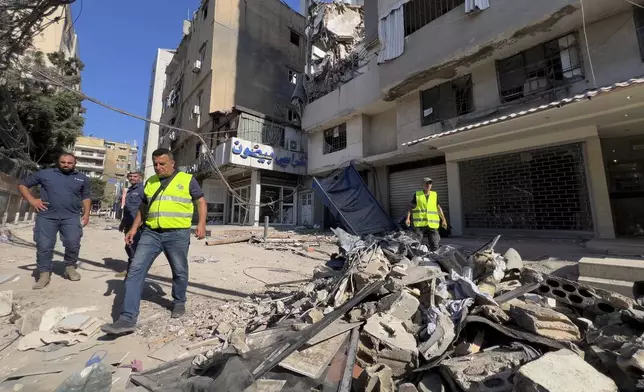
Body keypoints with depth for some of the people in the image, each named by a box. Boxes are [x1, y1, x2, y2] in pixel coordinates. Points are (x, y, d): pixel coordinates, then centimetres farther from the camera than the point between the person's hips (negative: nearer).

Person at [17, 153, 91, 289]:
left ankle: (70, 267, 13)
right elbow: (22, 185, 17)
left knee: (73, 244, -7)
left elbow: (86, 197, 15)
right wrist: (32, 200, 0)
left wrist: (86, 214, 4)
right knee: (44, 246, 0)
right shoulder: (44, 173, 10)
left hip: (71, 217, 0)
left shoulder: (82, 178, 12)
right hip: (46, 216, 1)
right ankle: (44, 274, 11)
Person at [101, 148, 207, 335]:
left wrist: (201, 224, -10)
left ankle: (179, 302, 31)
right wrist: (134, 228, 14)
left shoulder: (187, 180, 1)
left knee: (179, 271, 8)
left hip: (177, 234, -4)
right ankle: (128, 318, 0)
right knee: (136, 269, -5)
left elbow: (201, 201, 2)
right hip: (151, 233, 4)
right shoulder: (150, 182, 15)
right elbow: (143, 207, 23)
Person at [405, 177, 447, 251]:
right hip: (419, 224, -2)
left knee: (434, 245, 4)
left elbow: (438, 208, 17)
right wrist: (408, 218, -7)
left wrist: (443, 219, 12)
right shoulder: (417, 194, 6)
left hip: (432, 225, 2)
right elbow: (411, 207, 5)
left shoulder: (435, 195, 13)